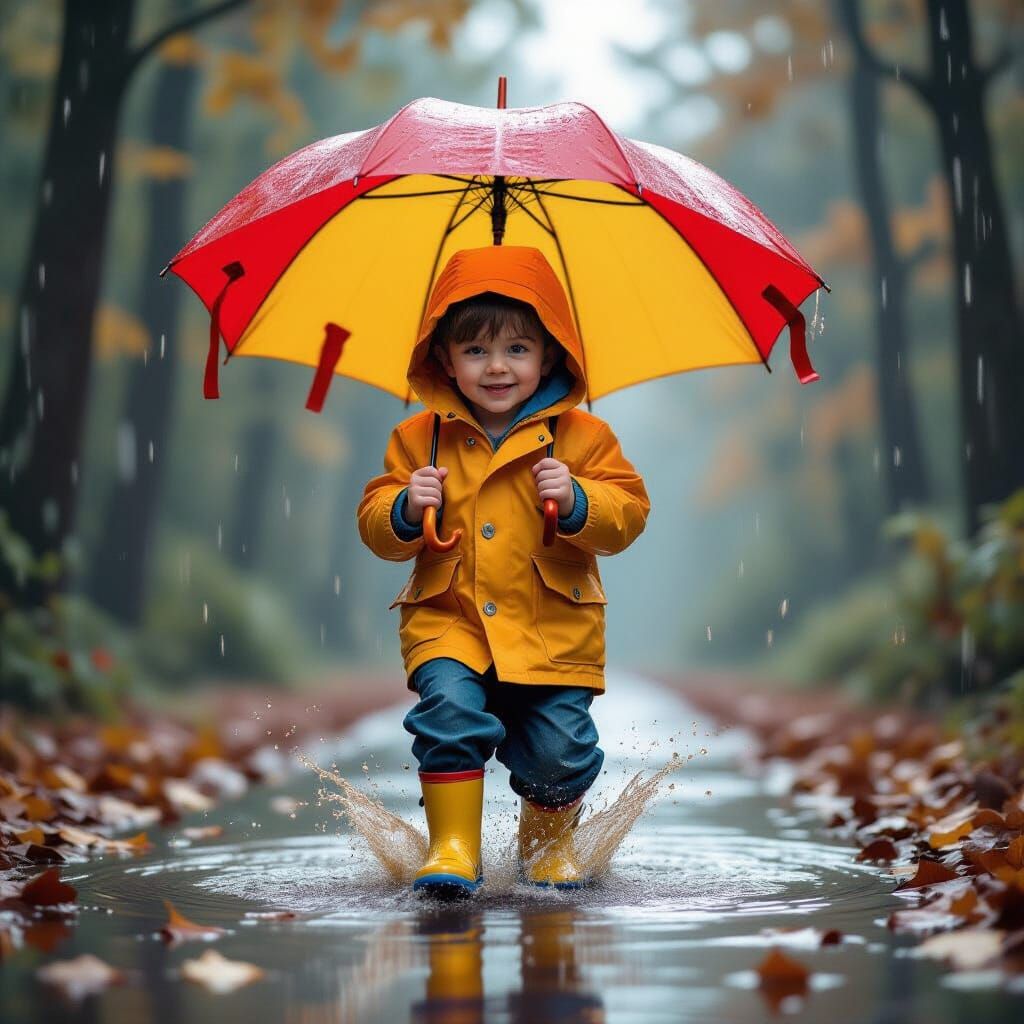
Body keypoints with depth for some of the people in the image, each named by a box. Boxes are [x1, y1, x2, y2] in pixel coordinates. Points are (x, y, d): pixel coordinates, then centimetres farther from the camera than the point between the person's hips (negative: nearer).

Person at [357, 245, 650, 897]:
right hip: (449, 619, 0)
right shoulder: (420, 438, 5)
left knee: (560, 744, -5)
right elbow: (376, 528, 7)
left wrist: (577, 502, -21)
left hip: (554, 629, 0)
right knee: (449, 704, -26)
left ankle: (549, 838, 28)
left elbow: (629, 513, -2)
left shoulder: (581, 436, 2)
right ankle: (453, 847, -13)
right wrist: (406, 509, -15)